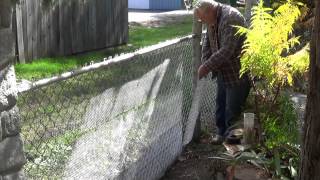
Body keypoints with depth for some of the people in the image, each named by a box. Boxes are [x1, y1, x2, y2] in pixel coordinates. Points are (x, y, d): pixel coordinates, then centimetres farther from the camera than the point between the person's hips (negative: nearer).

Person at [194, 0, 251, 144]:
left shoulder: (231, 18, -26)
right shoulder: (212, 21, 3)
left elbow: (227, 50, -32)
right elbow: (207, 44, 12)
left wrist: (207, 66, -25)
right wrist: (204, 64, -4)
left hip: (237, 72, -9)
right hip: (223, 72, 9)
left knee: (233, 108, -1)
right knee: (221, 103, 17)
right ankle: (221, 132, 32)